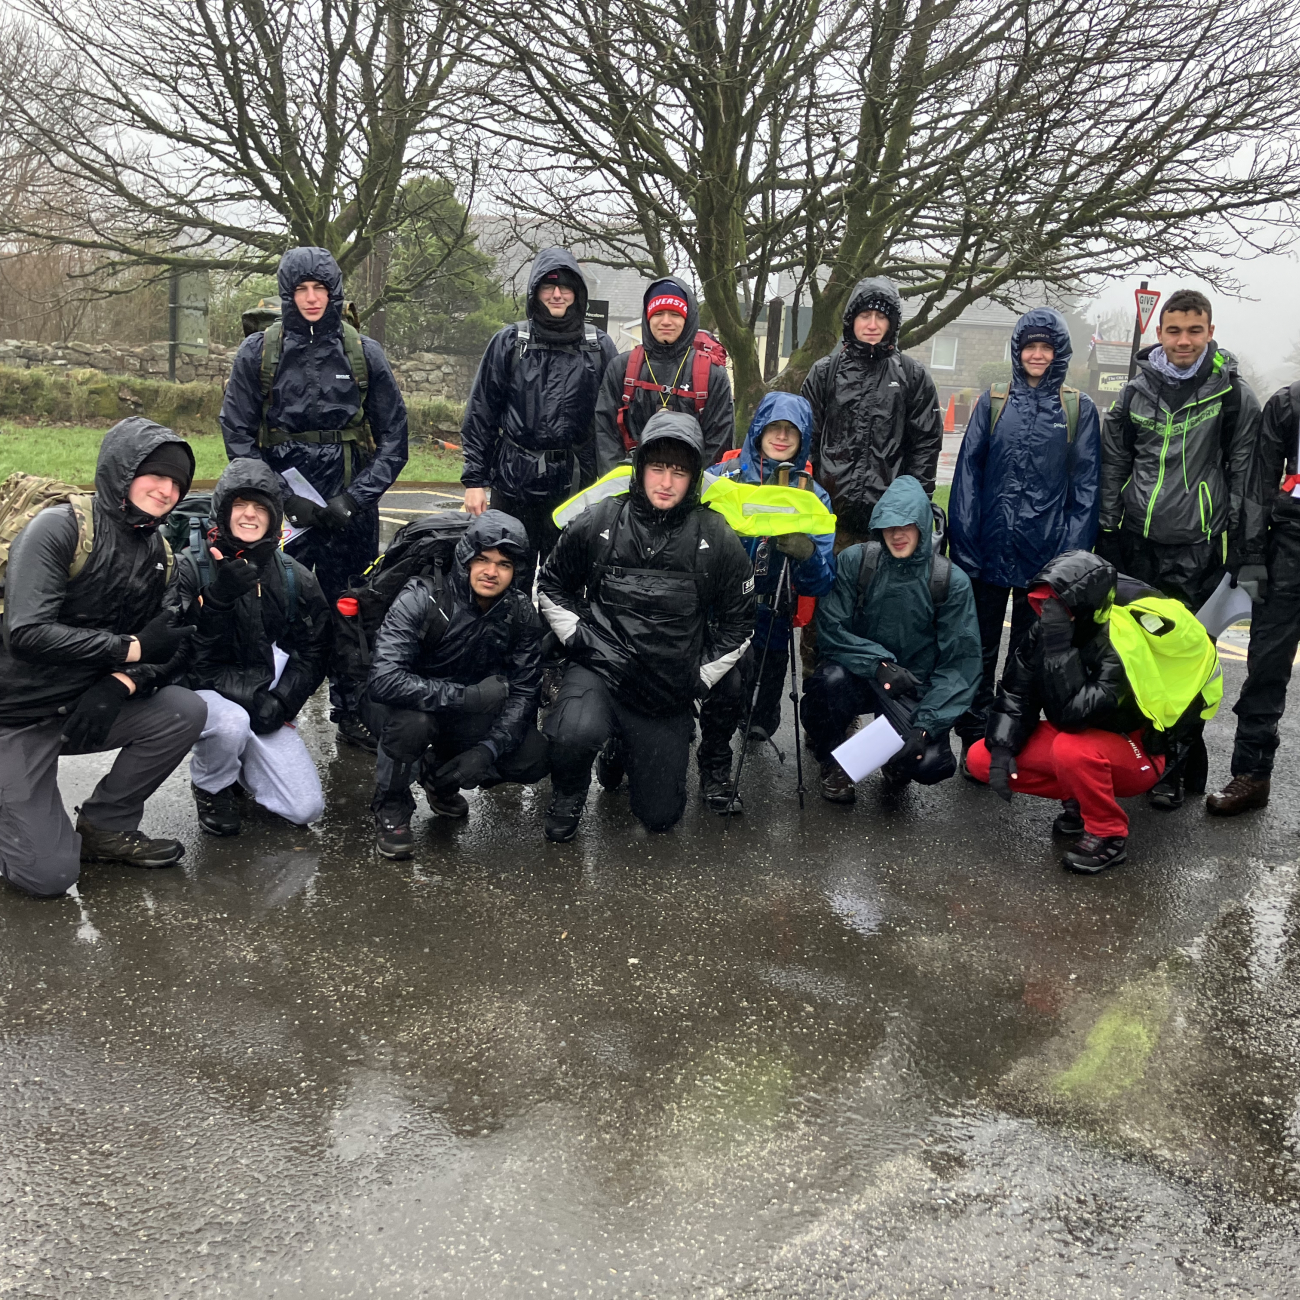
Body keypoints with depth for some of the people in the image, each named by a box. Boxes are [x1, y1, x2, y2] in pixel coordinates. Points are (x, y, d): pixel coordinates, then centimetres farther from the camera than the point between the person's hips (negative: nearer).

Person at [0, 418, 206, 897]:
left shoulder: (159, 557, 2)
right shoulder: (59, 528, -19)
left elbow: (167, 650, -1)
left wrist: (122, 683, -22)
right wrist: (131, 648, -25)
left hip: (84, 707, 6)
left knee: (186, 711, -18)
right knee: (48, 875, -13)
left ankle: (105, 827, 1)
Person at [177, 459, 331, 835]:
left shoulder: (294, 578, 3)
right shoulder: (191, 567, -8)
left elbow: (314, 651, 8)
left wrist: (282, 700, -8)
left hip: (264, 702, 3)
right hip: (203, 692, -3)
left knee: (305, 808, -8)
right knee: (231, 721, -41)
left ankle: (239, 766, 24)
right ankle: (211, 787, -3)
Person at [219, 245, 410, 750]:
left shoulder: (364, 354, 4)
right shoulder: (257, 353, 2)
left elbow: (393, 436, 4)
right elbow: (237, 434, 1)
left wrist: (355, 499, -8)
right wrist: (285, 499, -10)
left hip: (350, 512, 1)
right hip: (282, 511, -1)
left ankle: (351, 709, 21)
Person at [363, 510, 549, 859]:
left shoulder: (520, 613, -12)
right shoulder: (422, 598, -26)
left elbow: (524, 691, -10)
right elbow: (384, 679, -36)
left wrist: (487, 749, -25)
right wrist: (466, 696, -37)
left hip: (464, 716, 4)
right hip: (407, 703, -4)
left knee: (533, 759, -15)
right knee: (413, 722, -39)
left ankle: (440, 773, 14)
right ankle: (390, 806, -7)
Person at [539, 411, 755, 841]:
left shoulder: (716, 539, -3)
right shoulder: (597, 523, -4)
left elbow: (739, 622, 8)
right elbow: (550, 584, 11)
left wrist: (701, 677, 2)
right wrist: (577, 638, -2)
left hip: (671, 692, 2)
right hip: (599, 671, -2)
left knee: (660, 815, 6)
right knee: (578, 733, -36)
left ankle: (628, 754, 39)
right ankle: (567, 795, 0)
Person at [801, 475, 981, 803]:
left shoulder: (951, 581, -7)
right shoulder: (854, 561, -6)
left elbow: (960, 664, -8)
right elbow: (830, 630, -9)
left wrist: (926, 725, -18)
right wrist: (878, 664, -24)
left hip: (915, 691, 0)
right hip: (861, 676, 1)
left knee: (932, 763, -27)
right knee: (831, 679, -35)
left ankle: (900, 758, 15)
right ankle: (832, 763, -3)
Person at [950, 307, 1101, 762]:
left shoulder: (1078, 408, 4)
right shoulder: (993, 402, 6)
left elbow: (1086, 485, 1)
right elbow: (968, 473, 3)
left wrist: (1075, 553, -6)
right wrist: (963, 543, -6)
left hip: (1045, 554, 0)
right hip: (989, 550, 1)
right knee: (979, 648, 7)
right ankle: (973, 739, 17)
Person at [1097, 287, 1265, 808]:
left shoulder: (1233, 394, -2)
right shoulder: (1137, 390, 8)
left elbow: (1247, 478, -1)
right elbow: (1112, 467, 13)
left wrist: (1248, 555, -3)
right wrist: (1106, 538, 11)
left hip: (1195, 552, -4)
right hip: (1136, 545, 4)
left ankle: (1178, 769, 10)